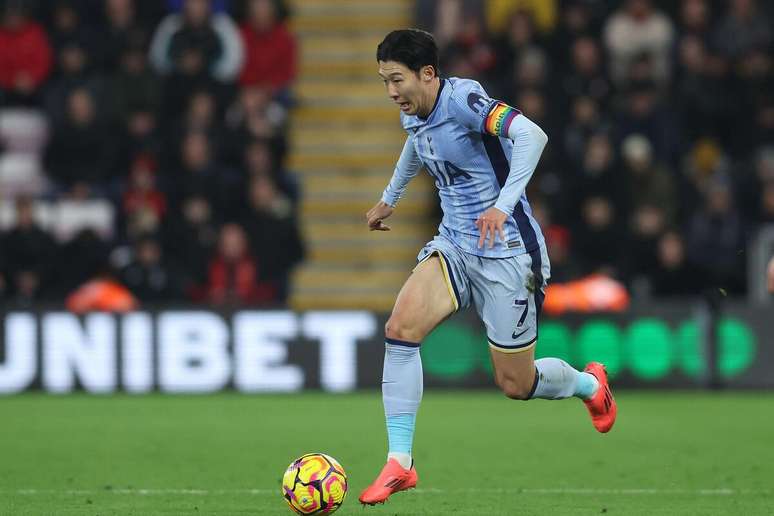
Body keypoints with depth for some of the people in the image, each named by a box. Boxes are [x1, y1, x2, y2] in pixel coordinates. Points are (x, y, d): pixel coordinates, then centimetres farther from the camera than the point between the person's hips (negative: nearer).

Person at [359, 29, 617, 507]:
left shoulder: (463, 100, -22)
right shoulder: (413, 115, 4)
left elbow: (532, 135, -36)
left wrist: (504, 204, -45)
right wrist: (389, 198, 42)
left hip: (506, 252, -7)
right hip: (454, 247, 7)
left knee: (516, 384, 3)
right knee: (400, 328, -18)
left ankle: (590, 384, 38)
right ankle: (400, 464, -13)